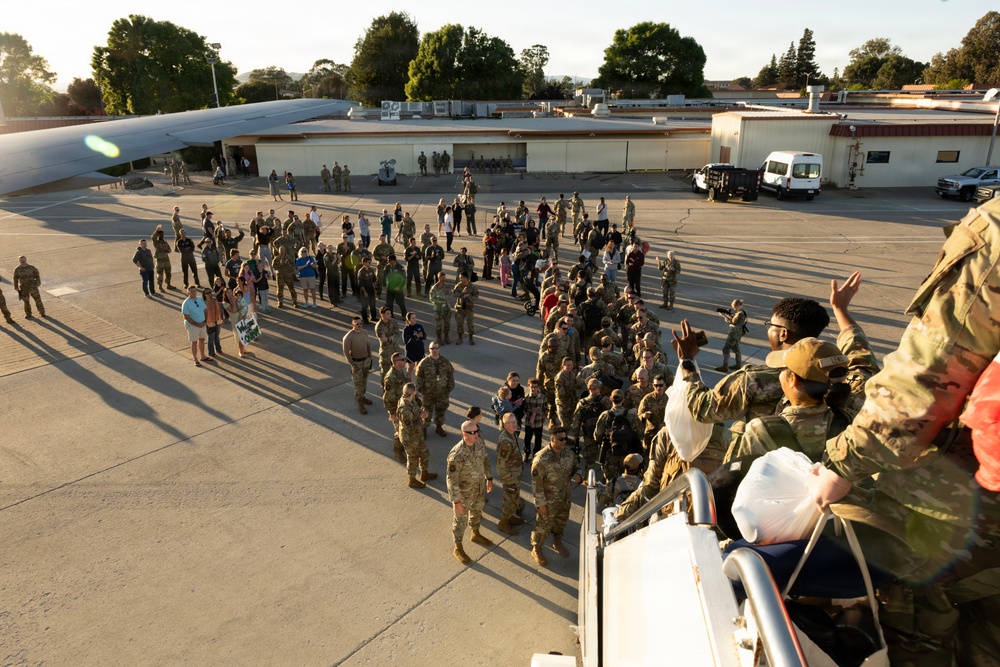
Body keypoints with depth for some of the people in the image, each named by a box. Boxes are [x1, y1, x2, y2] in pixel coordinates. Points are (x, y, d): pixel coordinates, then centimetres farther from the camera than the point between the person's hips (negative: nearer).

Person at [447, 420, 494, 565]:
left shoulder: (479, 443, -13)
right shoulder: (457, 455, -35)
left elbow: (485, 460, 6)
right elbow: (452, 479, -28)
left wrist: (489, 478, 12)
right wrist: (456, 501, -24)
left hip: (479, 488, 7)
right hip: (464, 492, -6)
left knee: (477, 512, 29)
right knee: (461, 520, 13)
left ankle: (476, 534, 56)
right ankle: (458, 548, 35)